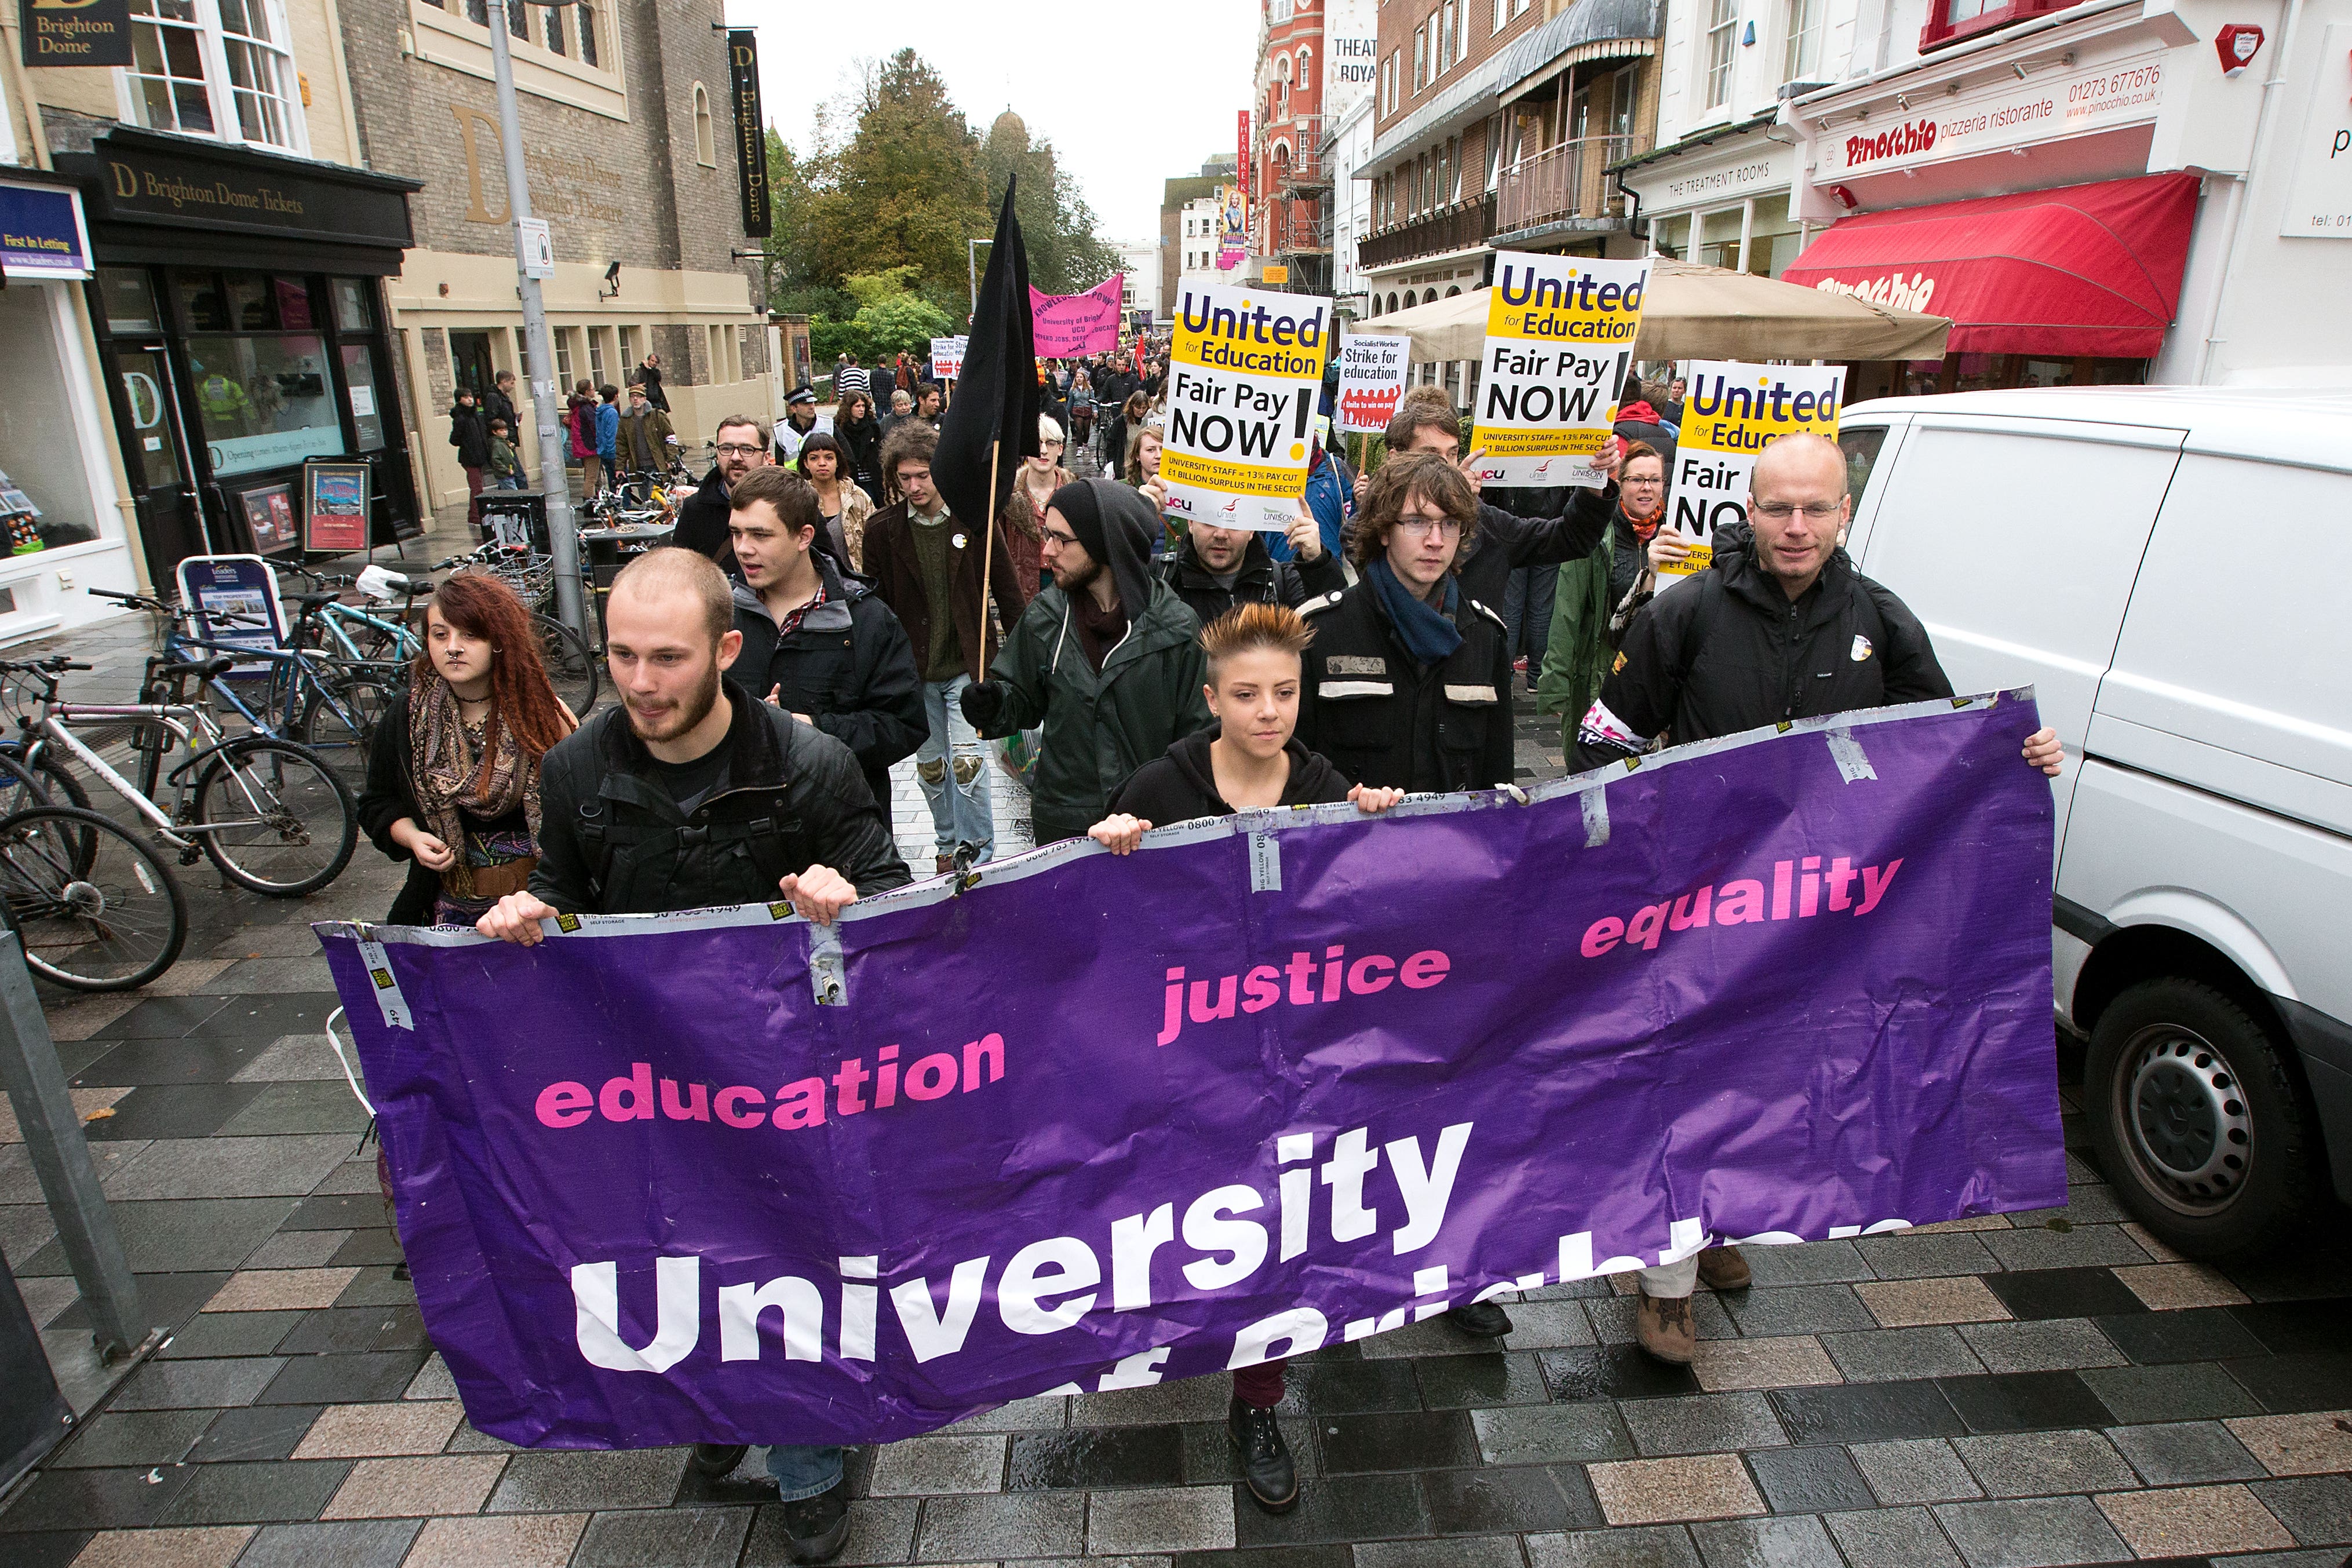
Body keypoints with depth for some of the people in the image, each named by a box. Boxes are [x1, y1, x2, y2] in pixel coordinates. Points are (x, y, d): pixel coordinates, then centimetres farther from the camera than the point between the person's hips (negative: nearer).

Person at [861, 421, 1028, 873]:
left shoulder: (974, 521, -5)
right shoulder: (882, 529, -2)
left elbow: (1007, 587, 2)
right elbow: (874, 602, 3)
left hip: (967, 665, -2)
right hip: (912, 670, 2)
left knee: (966, 759, -10)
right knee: (930, 764, 12)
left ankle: (977, 852, 7)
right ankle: (948, 845, 31)